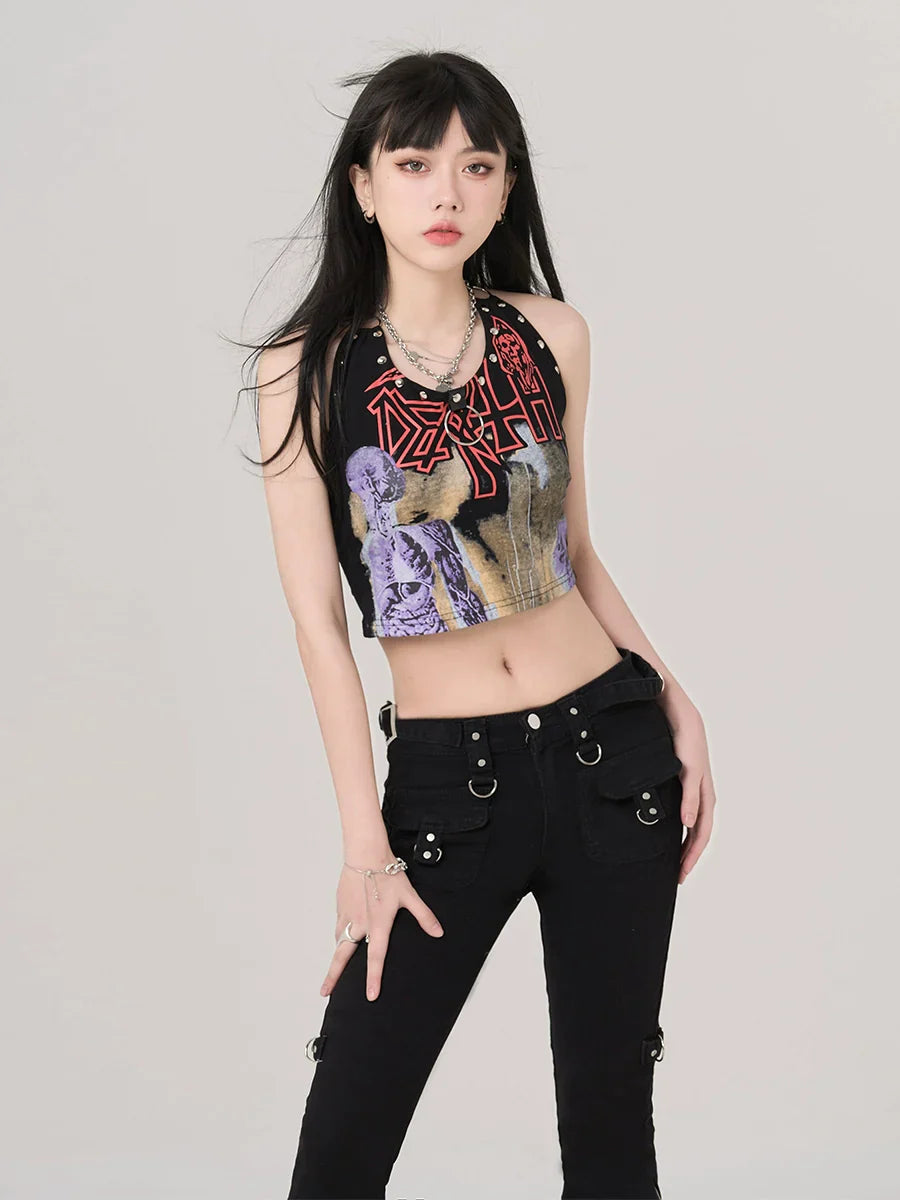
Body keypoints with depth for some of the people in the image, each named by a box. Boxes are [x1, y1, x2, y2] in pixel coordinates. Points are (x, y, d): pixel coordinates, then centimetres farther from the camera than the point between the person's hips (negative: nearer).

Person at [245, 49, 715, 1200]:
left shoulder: (550, 333, 3)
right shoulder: (307, 368, -5)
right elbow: (317, 622, -5)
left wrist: (675, 699, 5)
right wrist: (365, 844, -6)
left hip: (609, 750, 2)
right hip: (445, 775, -2)